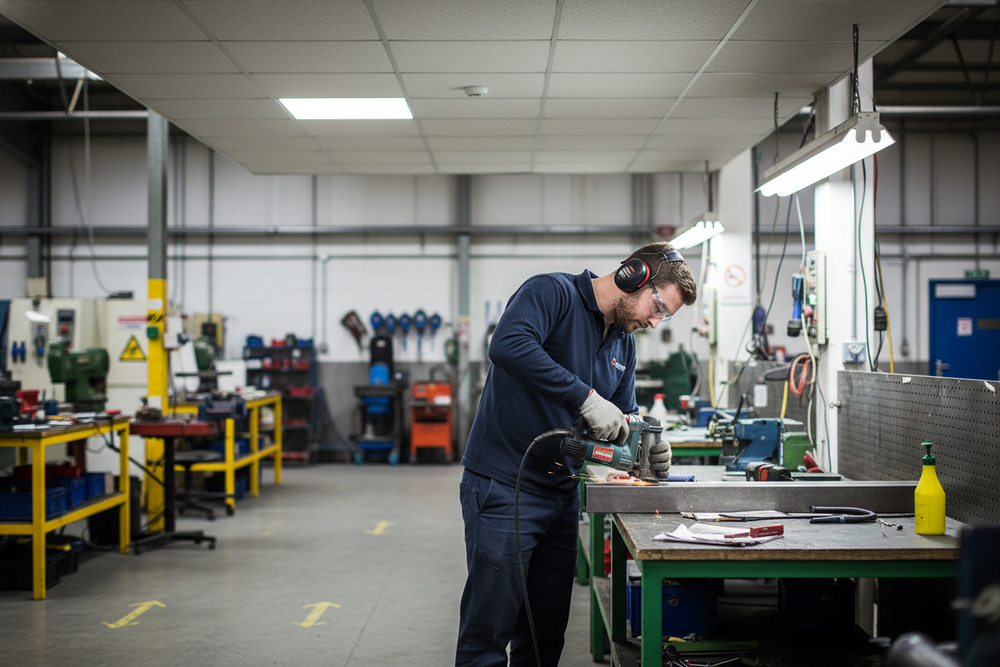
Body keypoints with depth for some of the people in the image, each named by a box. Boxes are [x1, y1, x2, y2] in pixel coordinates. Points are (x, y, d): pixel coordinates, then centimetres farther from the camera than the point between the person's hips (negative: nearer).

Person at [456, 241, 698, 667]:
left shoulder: (624, 342, 14)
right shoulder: (552, 293, -12)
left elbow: (622, 416, 20)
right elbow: (509, 345, -31)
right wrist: (587, 397, -31)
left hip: (562, 493, 8)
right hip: (504, 486, -8)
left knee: (548, 633, 14)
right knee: (490, 628, -6)